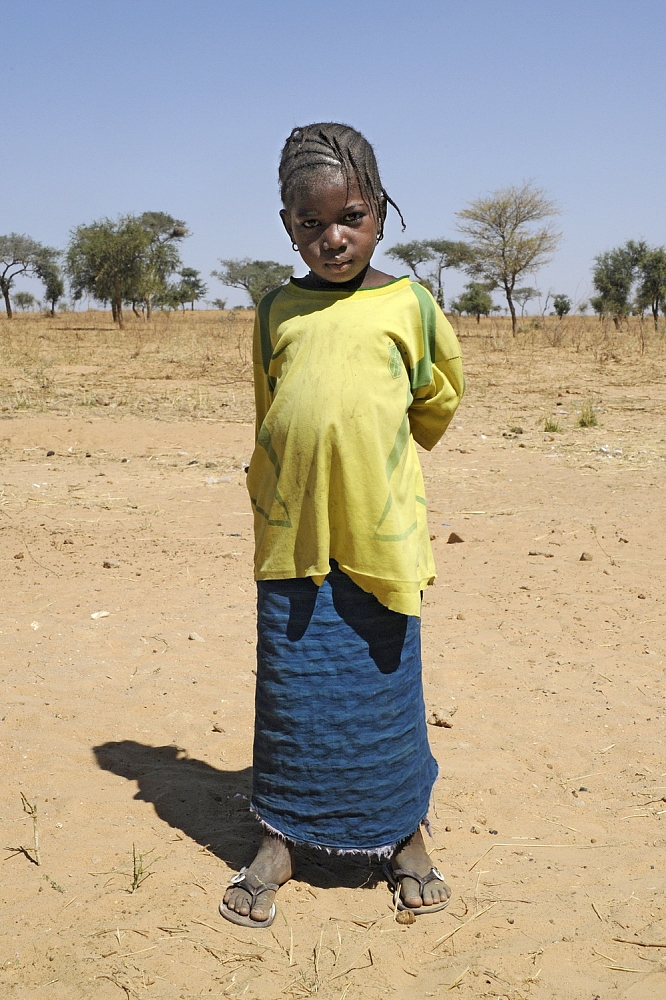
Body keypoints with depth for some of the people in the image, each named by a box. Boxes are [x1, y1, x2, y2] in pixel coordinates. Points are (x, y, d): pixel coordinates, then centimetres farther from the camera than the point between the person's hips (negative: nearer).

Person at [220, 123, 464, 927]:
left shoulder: (408, 303, 2)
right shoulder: (277, 311, 8)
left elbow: (439, 397, 15)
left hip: (378, 531, -2)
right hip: (292, 532, 2)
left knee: (387, 689, 8)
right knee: (290, 689, 9)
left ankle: (406, 837, 27)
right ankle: (280, 841, 25)